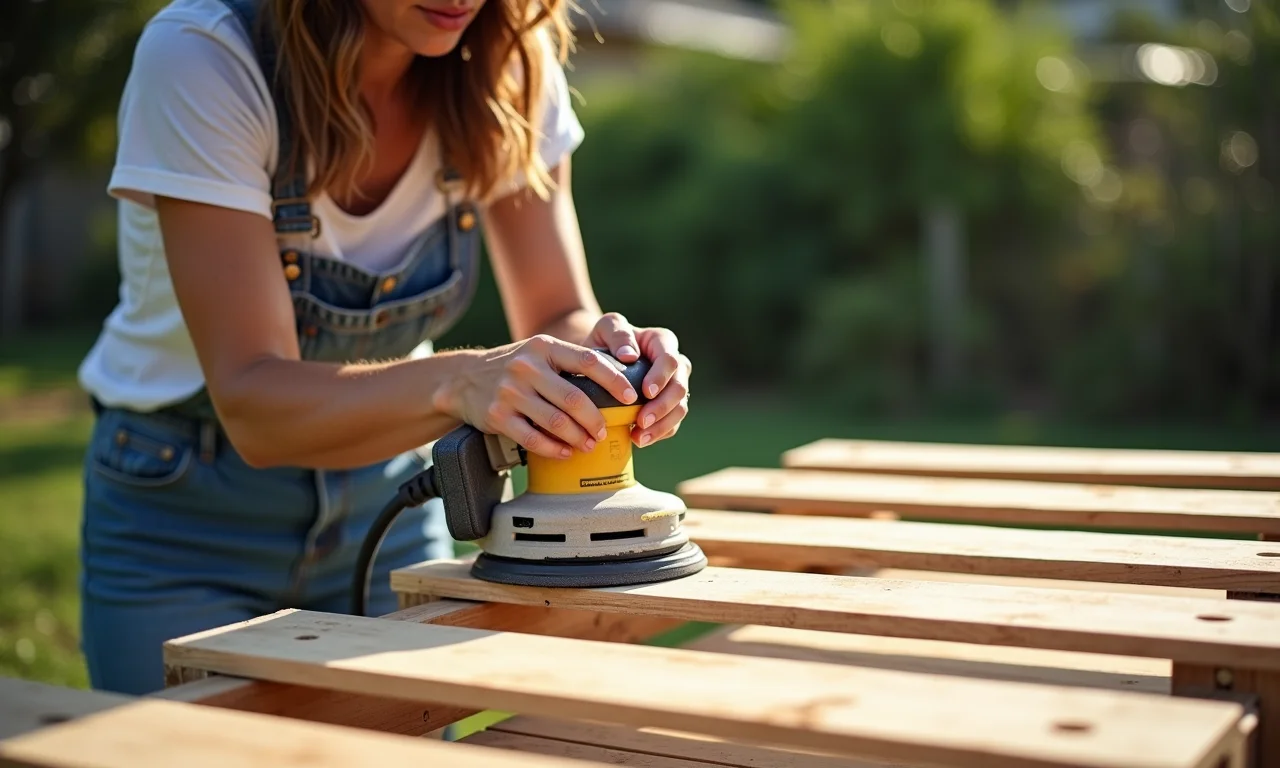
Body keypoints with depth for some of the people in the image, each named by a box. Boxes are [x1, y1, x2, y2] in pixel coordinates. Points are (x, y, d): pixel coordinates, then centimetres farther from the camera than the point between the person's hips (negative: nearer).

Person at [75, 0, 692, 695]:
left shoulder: (507, 67, -12)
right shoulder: (200, 57, -25)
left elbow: (561, 318, -9)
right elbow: (251, 402, -29)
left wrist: (606, 350, -32)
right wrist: (459, 384, -46)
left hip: (384, 498, 4)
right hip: (183, 511, -3)